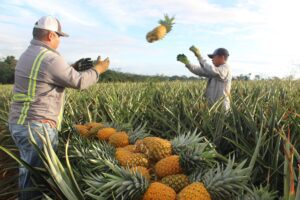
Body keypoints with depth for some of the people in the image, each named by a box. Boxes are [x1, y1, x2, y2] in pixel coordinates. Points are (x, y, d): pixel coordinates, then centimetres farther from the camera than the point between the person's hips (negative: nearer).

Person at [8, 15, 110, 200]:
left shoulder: (28, 55, 13)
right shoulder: (50, 58, -18)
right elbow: (79, 82, -12)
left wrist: (72, 67, 21)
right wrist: (98, 69, 4)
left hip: (20, 123, 10)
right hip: (37, 126, -10)